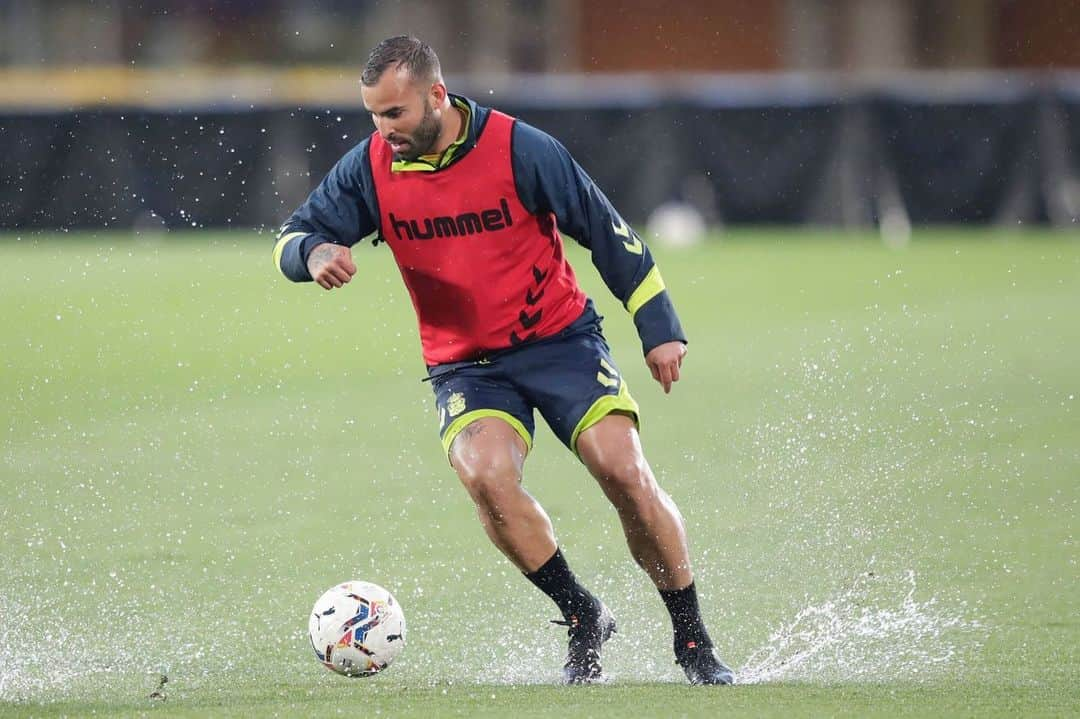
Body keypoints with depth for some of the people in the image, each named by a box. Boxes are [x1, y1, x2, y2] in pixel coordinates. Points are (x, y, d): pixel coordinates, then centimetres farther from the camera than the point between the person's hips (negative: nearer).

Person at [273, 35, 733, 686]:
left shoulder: (520, 149, -13)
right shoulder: (371, 169, -5)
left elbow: (608, 232, -5)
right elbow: (293, 240, 1)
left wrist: (659, 329, -5)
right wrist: (314, 253, -25)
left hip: (560, 339, -2)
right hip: (465, 365, 2)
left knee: (623, 468, -18)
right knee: (484, 471, -28)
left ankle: (694, 641, -1)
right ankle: (583, 619, -10)